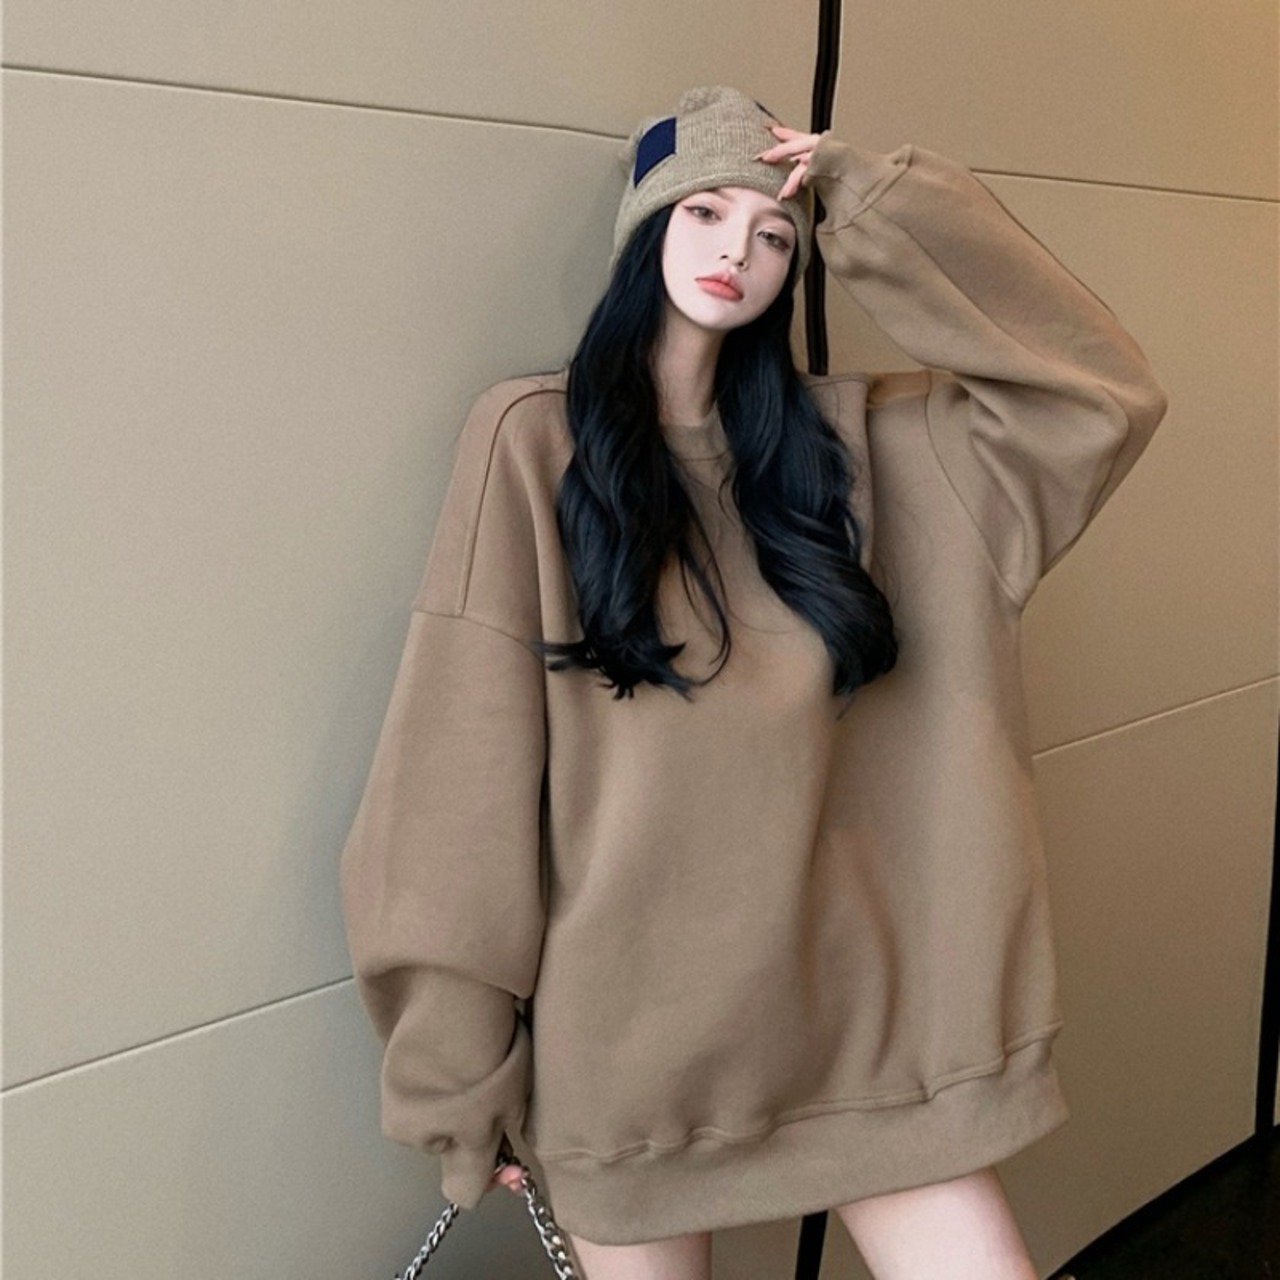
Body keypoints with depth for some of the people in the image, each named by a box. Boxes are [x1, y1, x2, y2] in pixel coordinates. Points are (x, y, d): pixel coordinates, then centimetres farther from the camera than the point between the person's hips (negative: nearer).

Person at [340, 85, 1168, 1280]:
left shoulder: (838, 437, 6)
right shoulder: (533, 438, -7)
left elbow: (1099, 388, 1)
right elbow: (464, 758, -10)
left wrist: (872, 201, -1)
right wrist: (458, 1053, -9)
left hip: (846, 992, 3)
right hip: (628, 1014, -3)